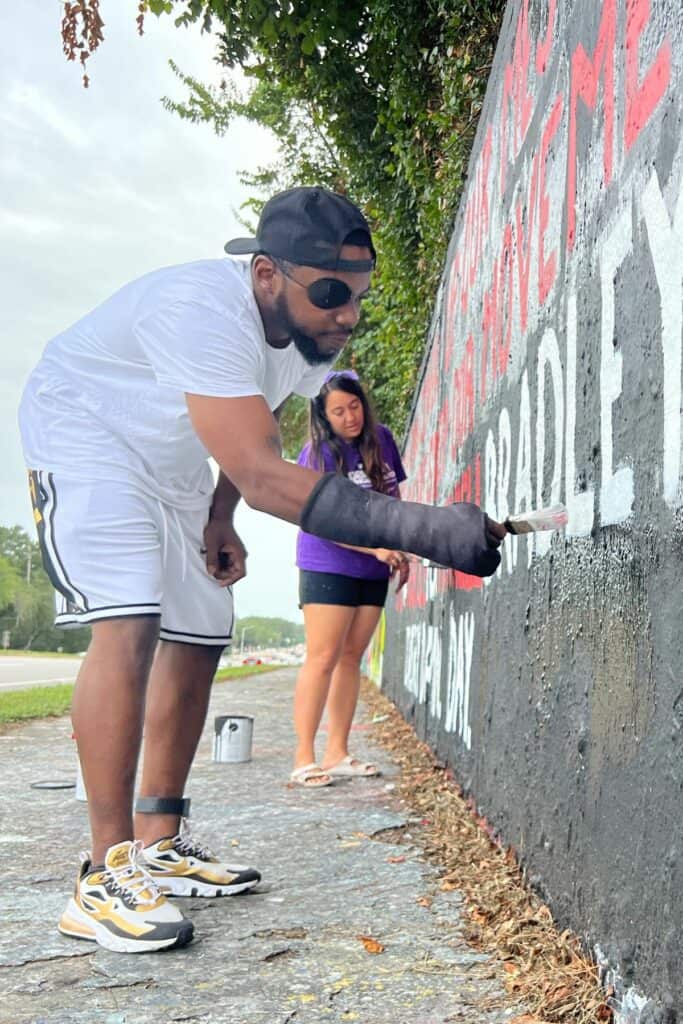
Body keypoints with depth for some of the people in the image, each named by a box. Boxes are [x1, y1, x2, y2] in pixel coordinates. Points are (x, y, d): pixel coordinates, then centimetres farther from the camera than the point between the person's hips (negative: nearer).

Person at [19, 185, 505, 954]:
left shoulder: (315, 333, -9)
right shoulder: (203, 310, -37)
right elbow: (263, 475, -46)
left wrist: (219, 517, -2)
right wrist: (424, 529, -52)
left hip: (173, 467, 9)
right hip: (85, 436, -8)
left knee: (200, 637, 5)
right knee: (129, 624, -24)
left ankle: (159, 847, 15)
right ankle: (106, 879, -19)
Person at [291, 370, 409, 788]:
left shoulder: (382, 439, 4)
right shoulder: (318, 454, -13)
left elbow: (394, 498, 15)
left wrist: (400, 551, 11)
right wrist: (377, 547, -26)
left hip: (373, 571, 6)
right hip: (328, 566, -6)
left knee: (351, 657, 7)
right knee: (323, 658, -9)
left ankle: (337, 753, 11)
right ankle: (304, 758, -4)